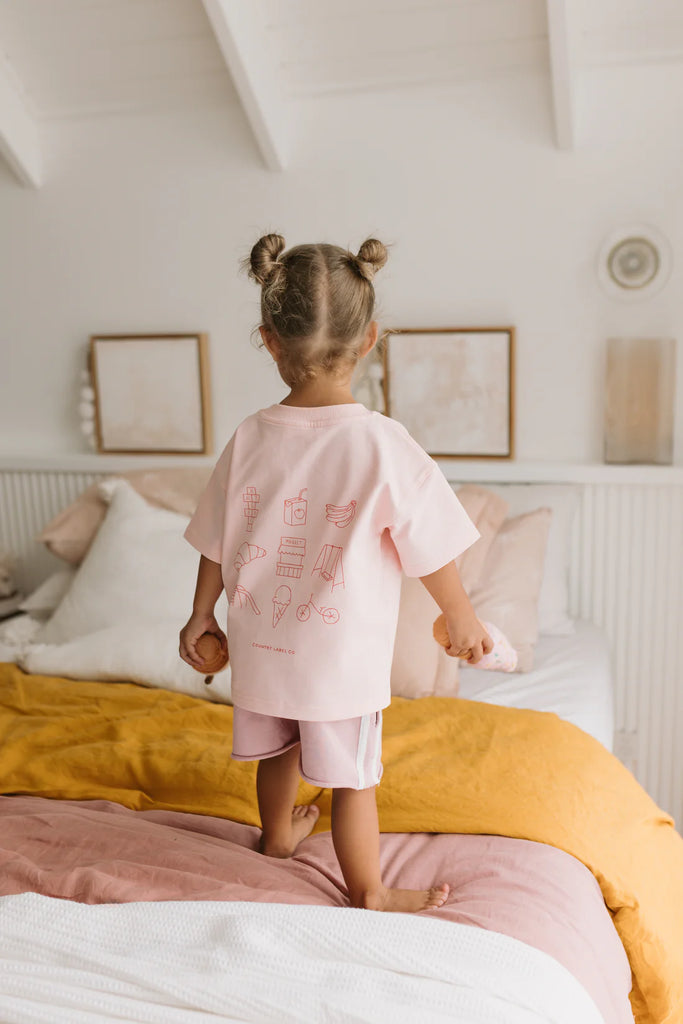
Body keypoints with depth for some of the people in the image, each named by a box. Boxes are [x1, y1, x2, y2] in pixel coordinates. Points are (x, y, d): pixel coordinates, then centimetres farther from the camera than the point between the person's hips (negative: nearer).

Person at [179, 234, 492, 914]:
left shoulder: (249, 438, -9)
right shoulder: (383, 444, -21)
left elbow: (214, 545, 1)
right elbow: (431, 554, -13)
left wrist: (202, 615, 17)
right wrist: (462, 621, 5)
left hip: (261, 645, 4)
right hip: (343, 656, -4)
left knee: (279, 752, 27)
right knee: (353, 779, 13)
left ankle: (277, 837, 53)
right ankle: (368, 896, 32)